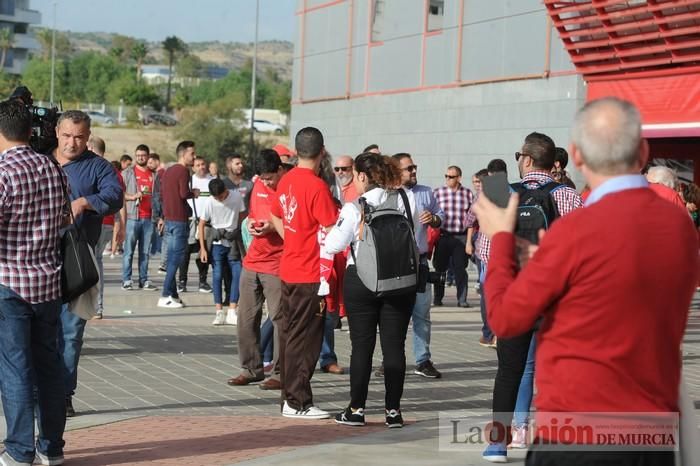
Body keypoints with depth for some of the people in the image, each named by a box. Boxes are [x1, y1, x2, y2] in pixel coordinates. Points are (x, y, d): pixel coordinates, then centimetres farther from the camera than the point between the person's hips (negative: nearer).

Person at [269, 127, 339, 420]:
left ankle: (290, 397, 22)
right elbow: (331, 231, -20)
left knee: (290, 335, 14)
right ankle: (298, 403, 1)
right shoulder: (317, 186, -18)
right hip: (310, 274, -8)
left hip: (289, 271, 8)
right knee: (305, 340, -2)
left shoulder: (287, 181, 7)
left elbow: (275, 217, 22)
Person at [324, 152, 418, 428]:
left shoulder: (353, 208, -11)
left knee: (361, 345, 5)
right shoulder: (406, 203, -1)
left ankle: (356, 409, 9)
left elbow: (334, 245, -10)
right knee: (394, 345, 6)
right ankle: (393, 410, 8)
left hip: (361, 281, -2)